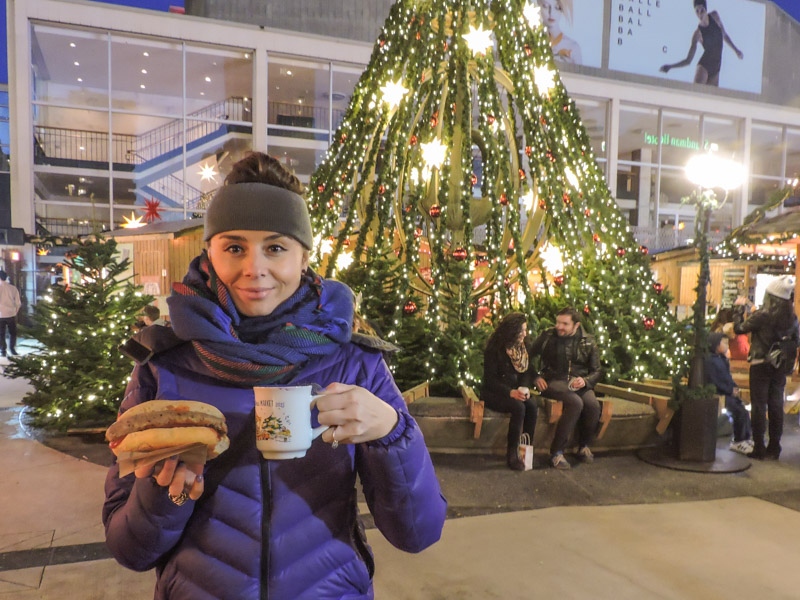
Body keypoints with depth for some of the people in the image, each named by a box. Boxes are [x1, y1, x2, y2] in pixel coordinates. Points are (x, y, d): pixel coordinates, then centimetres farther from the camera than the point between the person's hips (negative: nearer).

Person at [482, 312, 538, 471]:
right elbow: (489, 379, -15)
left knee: (532, 406, -26)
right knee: (519, 407, -33)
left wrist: (525, 388, -15)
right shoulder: (494, 348, -13)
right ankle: (512, 453, -22)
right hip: (494, 393, -5)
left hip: (516, 391, 5)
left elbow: (528, 371, 7)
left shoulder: (522, 347, 5)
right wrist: (509, 392, -28)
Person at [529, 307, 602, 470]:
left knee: (593, 405, -30)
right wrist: (535, 377, -3)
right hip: (554, 381, -3)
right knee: (575, 402, -35)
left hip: (579, 382, 3)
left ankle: (584, 447, -2)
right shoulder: (547, 336, 2)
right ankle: (556, 451, -25)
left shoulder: (588, 342, 9)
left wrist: (585, 381, -9)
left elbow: (597, 371, 12)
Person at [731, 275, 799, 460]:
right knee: (776, 406, 11)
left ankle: (759, 448, 5)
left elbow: (739, 328, -9)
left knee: (759, 406, 2)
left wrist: (739, 308, 1)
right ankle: (774, 449, 19)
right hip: (780, 367, 5)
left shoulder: (763, 315, -17)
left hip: (760, 365, -5)